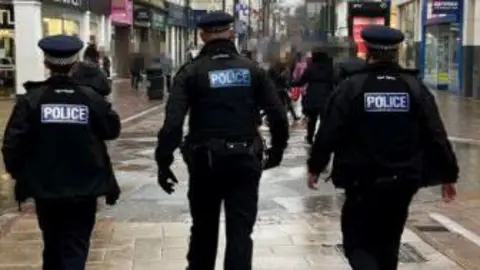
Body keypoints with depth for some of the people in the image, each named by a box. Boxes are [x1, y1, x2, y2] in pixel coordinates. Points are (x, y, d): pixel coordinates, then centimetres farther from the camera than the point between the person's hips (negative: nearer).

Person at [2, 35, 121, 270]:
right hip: (83, 188, -1)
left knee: (52, 246, 23)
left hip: (45, 188, 1)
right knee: (75, 249, 4)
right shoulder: (92, 98, -8)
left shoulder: (31, 100, -10)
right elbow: (112, 130, 4)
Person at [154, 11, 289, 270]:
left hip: (205, 161, 0)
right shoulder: (252, 69, 3)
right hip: (245, 160, 0)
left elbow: (172, 122, -13)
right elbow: (278, 116, 0)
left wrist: (163, 163, -8)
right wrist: (277, 150, 14)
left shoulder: (191, 72, -4)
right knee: (240, 232, 4)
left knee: (203, 228, 19)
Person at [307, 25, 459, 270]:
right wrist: (448, 174, 9)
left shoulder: (351, 87, -8)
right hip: (403, 181, 3)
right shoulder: (415, 87, 0)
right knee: (387, 243, 19)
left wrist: (315, 167, 7)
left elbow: (328, 134, -7)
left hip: (363, 181, -3)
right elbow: (436, 136, 0)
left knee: (357, 241, 7)